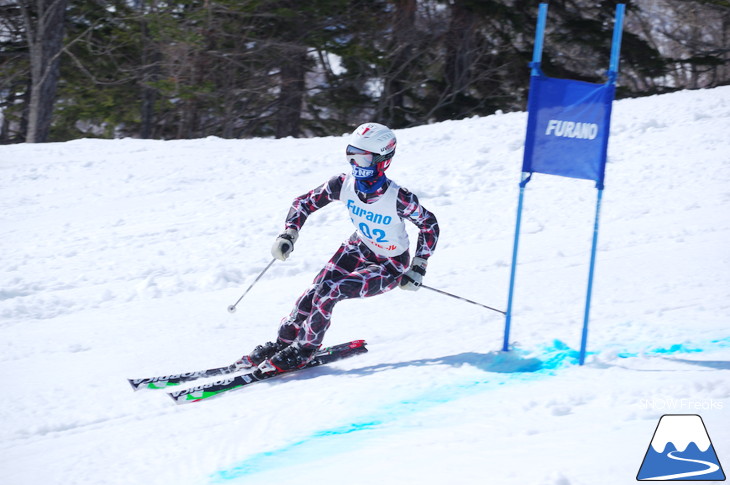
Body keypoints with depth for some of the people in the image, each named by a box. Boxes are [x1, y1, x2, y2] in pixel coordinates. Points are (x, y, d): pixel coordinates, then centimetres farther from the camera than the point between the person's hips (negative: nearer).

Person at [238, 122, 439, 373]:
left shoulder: (398, 198, -32)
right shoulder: (344, 184, -19)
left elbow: (430, 225, -15)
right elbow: (304, 203, -4)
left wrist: (418, 269, -17)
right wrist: (288, 236, -17)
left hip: (389, 267, -5)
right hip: (359, 248, 5)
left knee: (327, 295, -21)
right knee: (316, 291, -11)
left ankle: (303, 351, -2)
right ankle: (283, 342, 9)